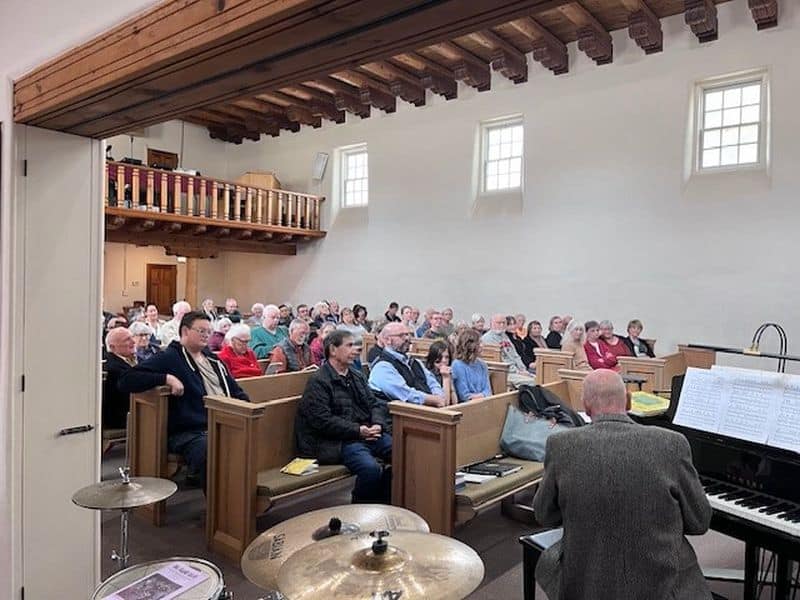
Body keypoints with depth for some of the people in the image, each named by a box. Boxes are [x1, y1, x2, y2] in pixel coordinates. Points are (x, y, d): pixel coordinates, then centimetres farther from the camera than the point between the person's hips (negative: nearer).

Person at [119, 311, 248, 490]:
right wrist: (167, 378, -15)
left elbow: (235, 390, 30)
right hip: (190, 433, -7)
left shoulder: (212, 358, 23)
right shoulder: (169, 357, 2)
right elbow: (126, 381, -7)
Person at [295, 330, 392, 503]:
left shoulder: (356, 375, 19)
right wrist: (357, 430, -17)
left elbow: (375, 403, 17)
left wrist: (378, 424, -5)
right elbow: (322, 421, -15)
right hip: (338, 442, -7)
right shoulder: (318, 382, -6)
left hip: (368, 434, 8)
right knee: (371, 468, -31)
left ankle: (383, 506, 3)